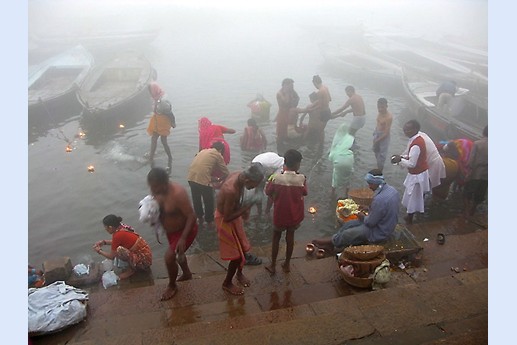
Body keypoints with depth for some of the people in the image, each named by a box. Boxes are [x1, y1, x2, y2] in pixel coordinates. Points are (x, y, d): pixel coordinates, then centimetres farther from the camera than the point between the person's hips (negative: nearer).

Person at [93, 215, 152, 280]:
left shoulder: (118, 235, -21)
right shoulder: (122, 227, 1)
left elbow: (111, 256, -10)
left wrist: (99, 251, 6)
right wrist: (104, 242, 14)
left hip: (143, 261, -9)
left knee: (119, 250, -27)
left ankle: (132, 269, -3)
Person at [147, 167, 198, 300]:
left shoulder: (177, 194, -37)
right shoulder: (157, 191, -14)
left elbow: (191, 216, -32)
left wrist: (183, 238, -36)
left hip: (185, 230, -8)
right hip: (171, 230, 8)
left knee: (169, 257, -12)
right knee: (177, 253, 27)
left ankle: (172, 286, 16)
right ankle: (187, 273, 55)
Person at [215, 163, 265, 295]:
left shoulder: (239, 175, -12)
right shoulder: (231, 190, -39)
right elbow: (227, 217, -29)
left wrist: (244, 209, -3)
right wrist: (246, 208, -22)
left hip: (232, 215, 8)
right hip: (225, 221, -8)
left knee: (242, 248, 22)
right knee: (237, 254, 5)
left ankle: (239, 273, 47)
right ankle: (227, 283, 28)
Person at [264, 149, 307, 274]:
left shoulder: (276, 178, -21)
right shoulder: (301, 178, -19)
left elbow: (268, 192, -5)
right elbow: (304, 193, 0)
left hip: (280, 215, -1)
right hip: (295, 215, 1)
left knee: (276, 238, 19)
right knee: (290, 237, 22)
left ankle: (273, 265, 29)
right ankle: (287, 264, 34)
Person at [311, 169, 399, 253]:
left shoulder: (379, 199, -34)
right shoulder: (391, 189, -2)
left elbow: (370, 222, -25)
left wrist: (363, 217, -5)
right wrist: (368, 212, 5)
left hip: (378, 233, -9)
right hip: (385, 224, 10)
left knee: (348, 234, 0)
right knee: (348, 224, 10)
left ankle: (331, 242, 25)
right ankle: (331, 243, 18)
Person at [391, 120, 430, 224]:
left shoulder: (416, 145, -31)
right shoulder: (418, 139, 1)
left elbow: (412, 164, -27)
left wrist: (400, 160, -18)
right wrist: (402, 157, 0)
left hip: (417, 175, -9)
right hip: (420, 172, 9)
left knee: (411, 197, 6)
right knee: (416, 196, 24)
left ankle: (409, 219, 22)